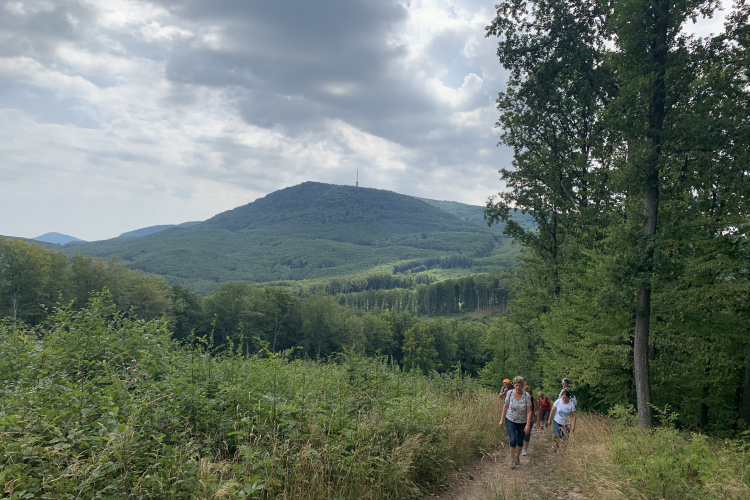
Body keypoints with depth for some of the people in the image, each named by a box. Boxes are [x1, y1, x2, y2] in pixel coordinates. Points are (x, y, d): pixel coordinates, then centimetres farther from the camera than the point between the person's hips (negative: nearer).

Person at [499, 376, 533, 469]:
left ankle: (517, 457, 39)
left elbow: (529, 411, -14)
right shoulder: (510, 393, -11)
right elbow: (505, 406, 0)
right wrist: (502, 419, 1)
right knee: (513, 440, -11)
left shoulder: (526, 396, -16)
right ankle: (513, 461, 2)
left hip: (522, 422, 0)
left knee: (520, 441, 14)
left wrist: (528, 425, -19)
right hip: (510, 420, 0)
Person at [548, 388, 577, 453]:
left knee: (565, 438, -1)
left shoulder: (571, 404, -14)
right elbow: (553, 411, -3)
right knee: (555, 435, -9)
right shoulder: (558, 401, -14)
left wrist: (573, 426, -9)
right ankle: (556, 445, 22)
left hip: (566, 423, 0)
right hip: (557, 421, 0)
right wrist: (550, 419, 4)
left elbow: (573, 416, -8)